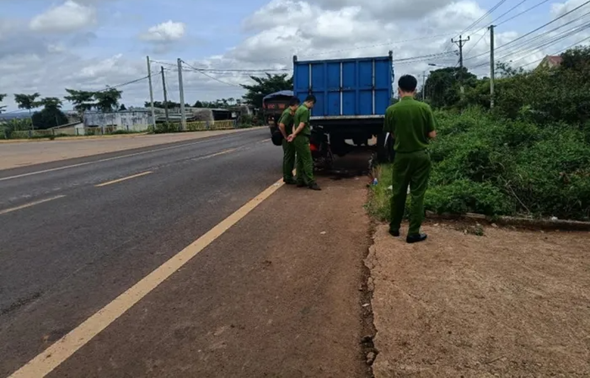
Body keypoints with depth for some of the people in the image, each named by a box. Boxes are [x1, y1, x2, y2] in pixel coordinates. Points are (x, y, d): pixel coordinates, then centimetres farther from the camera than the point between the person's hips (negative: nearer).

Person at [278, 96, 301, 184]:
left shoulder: (290, 112, 11)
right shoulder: (289, 113, -19)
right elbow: (281, 125, -30)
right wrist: (285, 136, -19)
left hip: (289, 139, 10)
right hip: (288, 139, -10)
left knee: (288, 158, 16)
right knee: (289, 158, -3)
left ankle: (286, 176, 25)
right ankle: (288, 178, 5)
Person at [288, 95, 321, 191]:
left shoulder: (299, 109, 17)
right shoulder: (305, 110, -13)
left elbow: (295, 124, 14)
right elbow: (302, 125, -20)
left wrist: (293, 134, 0)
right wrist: (294, 135, -16)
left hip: (298, 138, 10)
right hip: (302, 138, -10)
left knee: (300, 160, 12)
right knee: (308, 161, -9)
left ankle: (300, 181, 14)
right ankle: (310, 182, -9)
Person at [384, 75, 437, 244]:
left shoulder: (391, 110, -8)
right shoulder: (424, 107, -10)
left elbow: (391, 133, 4)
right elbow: (432, 135, -6)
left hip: (401, 156, 1)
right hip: (421, 155, -1)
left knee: (398, 193, 14)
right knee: (417, 195, 5)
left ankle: (394, 228, 27)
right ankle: (413, 233, 7)